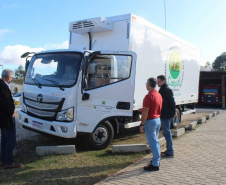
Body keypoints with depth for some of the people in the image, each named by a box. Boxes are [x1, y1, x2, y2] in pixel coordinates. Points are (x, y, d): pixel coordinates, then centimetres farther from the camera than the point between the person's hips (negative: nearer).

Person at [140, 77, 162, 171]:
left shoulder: (149, 96, -20)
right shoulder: (159, 95, 9)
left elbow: (145, 112, -22)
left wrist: (142, 124, -16)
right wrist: (143, 110, 21)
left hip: (150, 121, -9)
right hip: (158, 120, 9)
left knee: (153, 143, -3)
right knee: (156, 142, 19)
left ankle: (155, 165, 4)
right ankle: (156, 160, 31)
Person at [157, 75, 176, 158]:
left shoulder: (167, 90, -15)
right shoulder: (162, 89, 15)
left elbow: (172, 102, -18)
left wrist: (173, 113, -16)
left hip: (166, 115, -10)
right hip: (164, 115, 10)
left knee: (167, 133, -4)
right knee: (166, 133, 16)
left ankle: (170, 152, 4)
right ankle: (169, 150, 26)